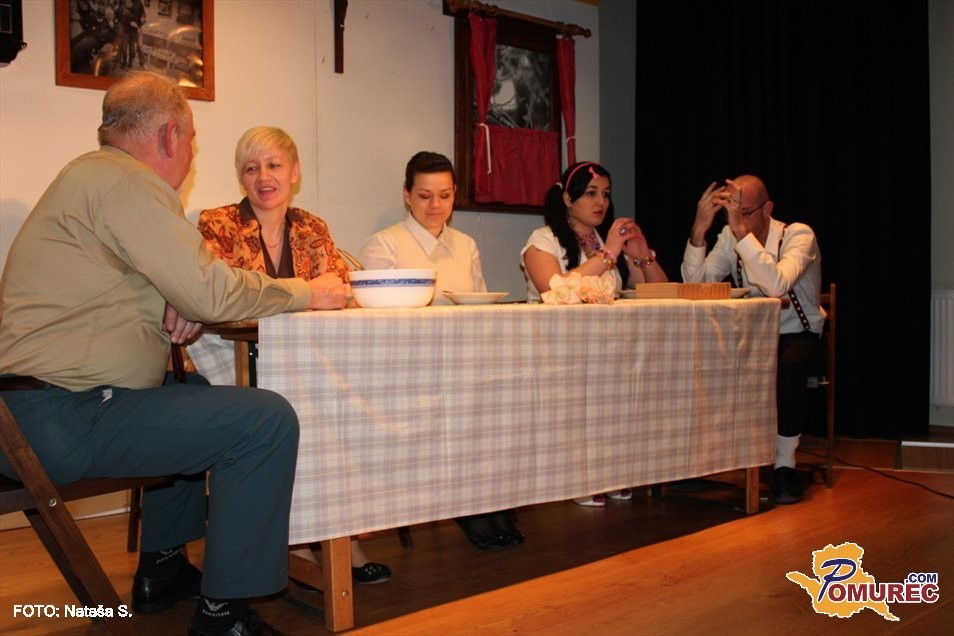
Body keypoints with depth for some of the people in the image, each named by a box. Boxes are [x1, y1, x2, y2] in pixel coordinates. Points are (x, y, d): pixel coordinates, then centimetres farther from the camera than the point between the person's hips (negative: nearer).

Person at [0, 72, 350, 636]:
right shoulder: (124, 180, -12)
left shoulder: (91, 175, 21)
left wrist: (179, 306, -2)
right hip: (60, 418, -11)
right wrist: (306, 294, -4)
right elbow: (210, 290, -18)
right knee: (268, 419, -15)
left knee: (197, 395, 30)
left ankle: (162, 570, 33)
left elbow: (181, 281, 22)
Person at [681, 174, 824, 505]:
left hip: (798, 337, -4)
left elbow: (777, 284, -35)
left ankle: (784, 464, -21)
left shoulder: (798, 235, -15)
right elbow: (695, 283, -11)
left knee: (789, 366, -38)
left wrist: (741, 229, -38)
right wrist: (699, 230, -21)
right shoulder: (730, 237, 0)